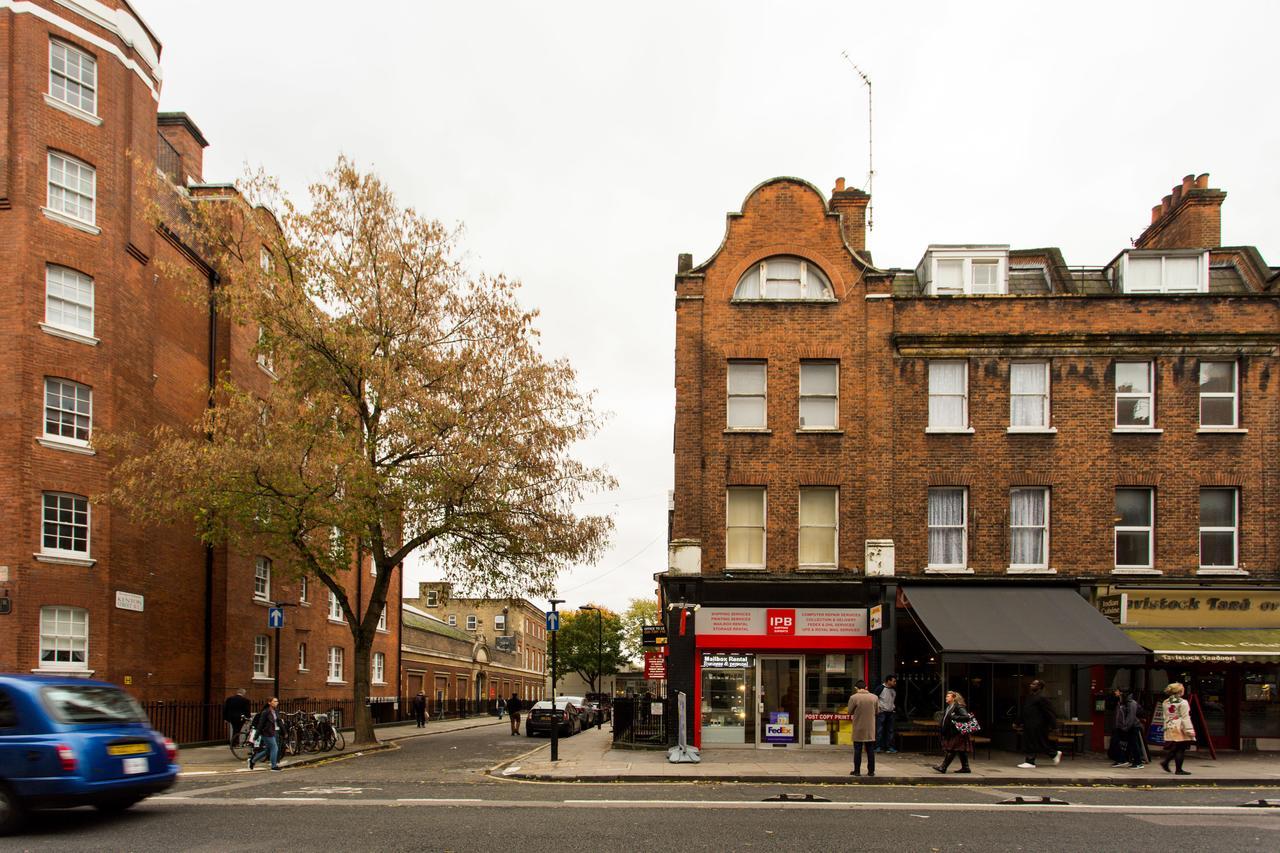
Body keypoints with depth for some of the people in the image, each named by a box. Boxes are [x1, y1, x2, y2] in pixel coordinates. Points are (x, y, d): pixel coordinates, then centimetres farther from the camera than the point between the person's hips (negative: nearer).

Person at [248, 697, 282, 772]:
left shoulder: (276, 711, 8)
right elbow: (260, 723, -14)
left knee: (268, 750, 15)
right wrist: (257, 734, -15)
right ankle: (274, 766, 7)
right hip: (267, 733, -8)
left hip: (274, 732, 8)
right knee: (274, 748, -6)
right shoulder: (265, 712, -14)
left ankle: (252, 760, 30)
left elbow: (279, 721, 13)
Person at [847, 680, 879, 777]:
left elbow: (850, 711, -5)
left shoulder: (853, 698, -12)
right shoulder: (874, 697, -2)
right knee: (871, 750, 9)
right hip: (870, 729, 2)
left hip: (858, 729, -2)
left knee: (857, 750, 5)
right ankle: (871, 771, 11)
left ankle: (857, 771, 7)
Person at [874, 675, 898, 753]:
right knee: (879, 730, -6)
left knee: (890, 730, 9)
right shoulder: (881, 688, -11)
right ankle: (878, 747, 0)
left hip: (890, 712, 7)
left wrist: (895, 708, 16)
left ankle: (889, 747, 16)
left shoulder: (894, 690, 10)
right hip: (881, 712, -7)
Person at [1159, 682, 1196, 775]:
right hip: (1180, 729, -7)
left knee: (1172, 748, 16)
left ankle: (1165, 761, 0)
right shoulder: (1182, 703, -11)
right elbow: (1185, 718, -14)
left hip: (1170, 729, 7)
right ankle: (1179, 769, 2)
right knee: (1181, 749, 0)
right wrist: (1189, 730, -12)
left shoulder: (1166, 702, 10)